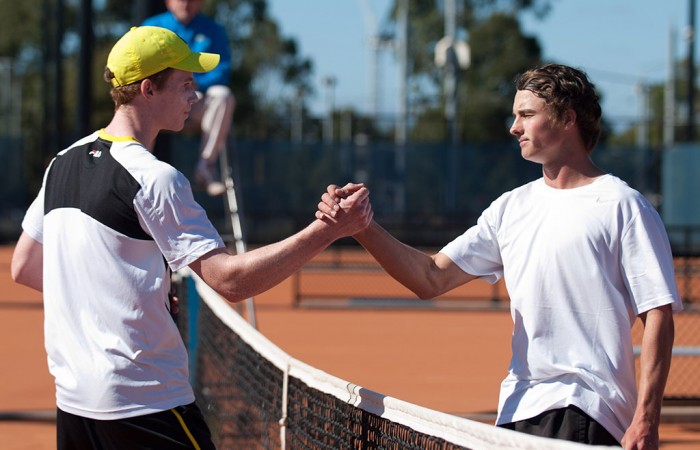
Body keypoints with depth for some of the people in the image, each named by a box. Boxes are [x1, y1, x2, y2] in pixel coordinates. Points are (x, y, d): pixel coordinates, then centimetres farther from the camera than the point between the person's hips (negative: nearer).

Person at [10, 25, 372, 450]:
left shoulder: (63, 162, 10)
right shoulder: (154, 179, -14)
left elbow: (23, 267, 19)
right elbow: (230, 280, -21)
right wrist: (328, 231, -21)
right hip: (146, 402, -8)